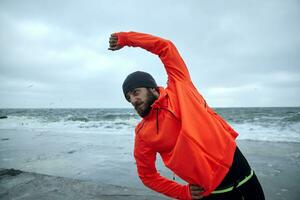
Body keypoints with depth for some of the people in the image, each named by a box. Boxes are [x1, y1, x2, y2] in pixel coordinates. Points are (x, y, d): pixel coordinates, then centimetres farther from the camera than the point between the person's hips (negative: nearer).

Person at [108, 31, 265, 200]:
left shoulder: (179, 88, -3)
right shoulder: (143, 134, -3)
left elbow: (165, 46, -1)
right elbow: (147, 176, 6)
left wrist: (125, 38, 5)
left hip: (236, 165, 2)